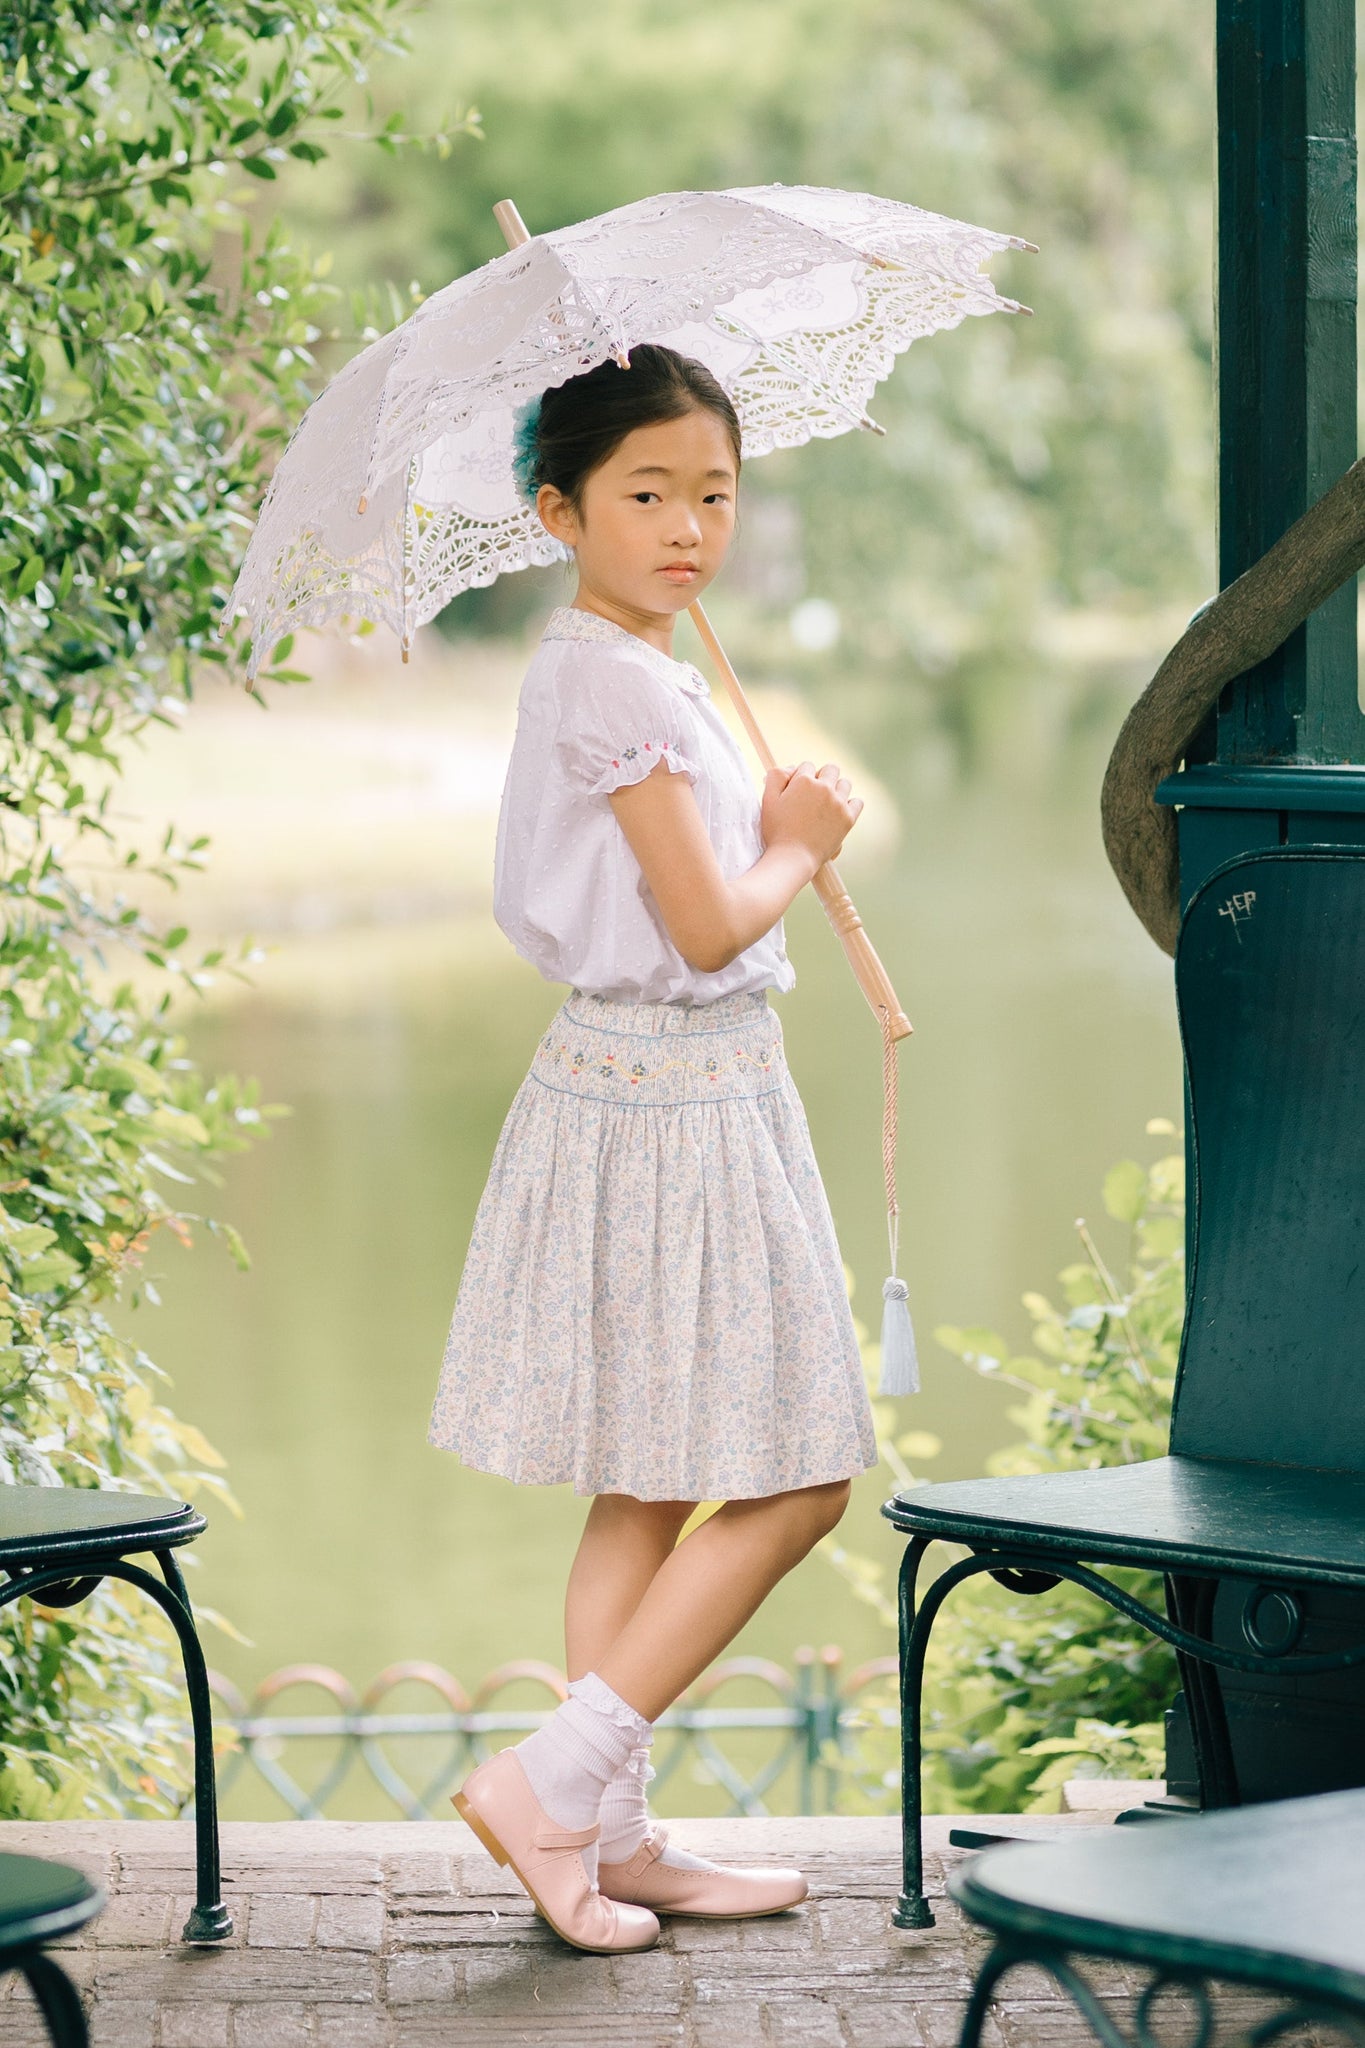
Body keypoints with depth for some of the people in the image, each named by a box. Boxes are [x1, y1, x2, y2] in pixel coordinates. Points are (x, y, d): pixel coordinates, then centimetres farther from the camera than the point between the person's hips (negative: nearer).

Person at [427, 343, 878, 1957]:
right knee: (794, 1482, -6)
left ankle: (612, 1837, 16)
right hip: (671, 1106, -10)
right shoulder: (613, 680, -17)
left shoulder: (638, 673, 14)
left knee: (650, 1491, 11)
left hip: (690, 1093, 10)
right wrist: (800, 844, -1)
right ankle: (554, 1783, -7)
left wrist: (776, 831, 6)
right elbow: (710, 925, -19)